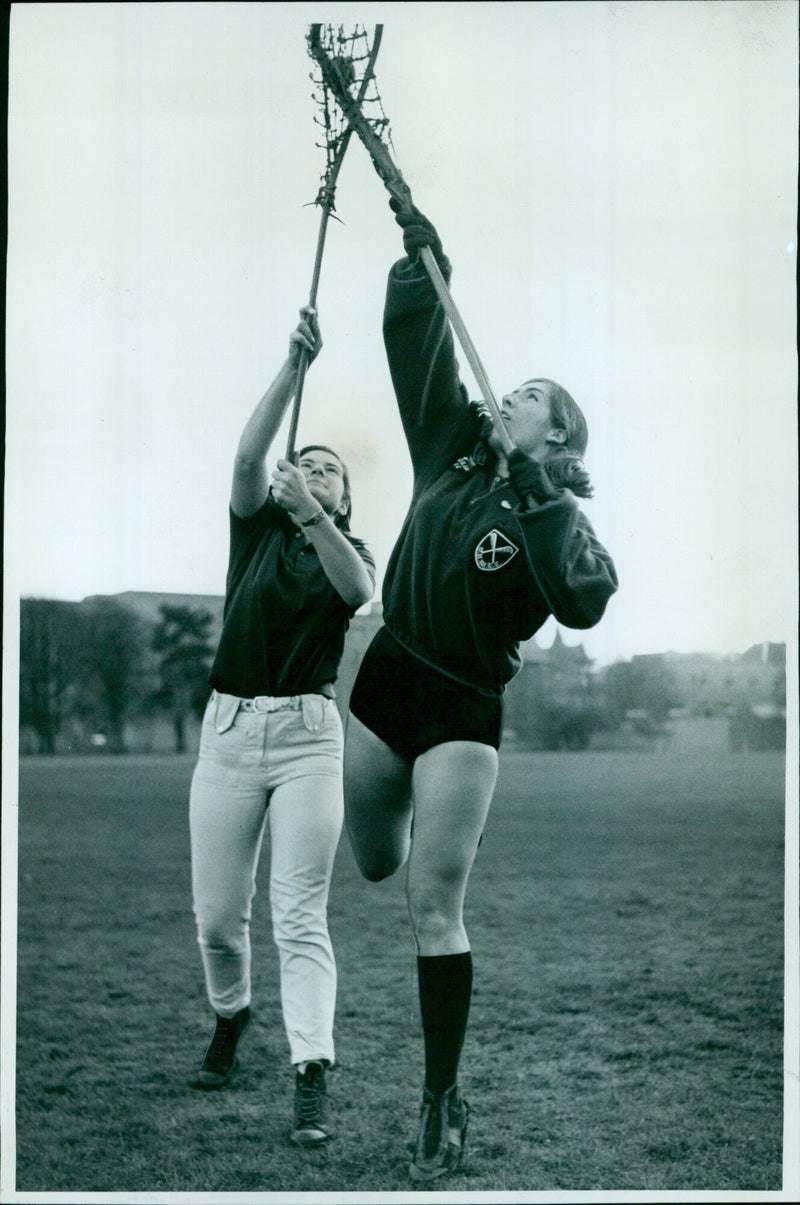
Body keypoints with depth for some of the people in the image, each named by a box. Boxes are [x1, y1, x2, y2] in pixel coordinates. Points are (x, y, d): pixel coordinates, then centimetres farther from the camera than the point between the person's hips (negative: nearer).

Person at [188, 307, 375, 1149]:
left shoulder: (350, 550, 9)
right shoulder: (256, 525, 11)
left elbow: (359, 590, -16)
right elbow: (246, 456, -8)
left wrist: (311, 514, -31)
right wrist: (295, 365, -18)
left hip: (309, 735, -2)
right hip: (229, 729, 2)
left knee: (300, 915, -10)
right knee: (217, 913, 7)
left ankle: (312, 1082, -16)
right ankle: (230, 1019, 36)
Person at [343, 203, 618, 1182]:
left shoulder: (555, 513, -6)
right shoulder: (454, 448, 6)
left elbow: (585, 602, -26)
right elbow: (416, 337, 4)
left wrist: (539, 507, -28)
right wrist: (420, 249, -3)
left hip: (463, 706, -5)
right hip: (384, 682, 5)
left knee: (432, 905, -9)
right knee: (374, 864, 18)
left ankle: (443, 1098, -1)